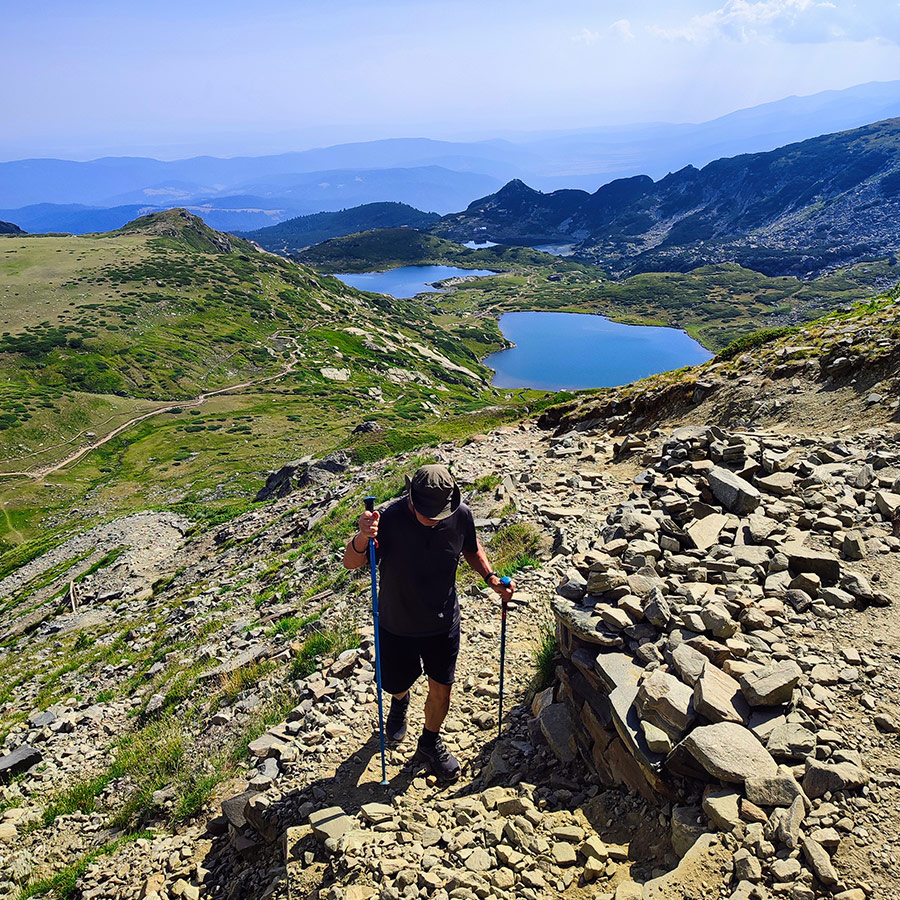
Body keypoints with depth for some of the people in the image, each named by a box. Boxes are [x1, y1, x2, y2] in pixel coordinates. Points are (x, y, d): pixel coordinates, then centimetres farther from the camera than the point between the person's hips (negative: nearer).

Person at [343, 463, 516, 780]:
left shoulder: (461, 515, -18)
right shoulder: (390, 519, -29)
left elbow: (472, 549, 4)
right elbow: (351, 563, -26)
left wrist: (491, 578, -12)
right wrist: (362, 537, -48)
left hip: (443, 623, 2)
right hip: (397, 625, -1)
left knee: (441, 690, 13)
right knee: (397, 683, 20)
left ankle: (430, 742, 44)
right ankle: (400, 702, 60)